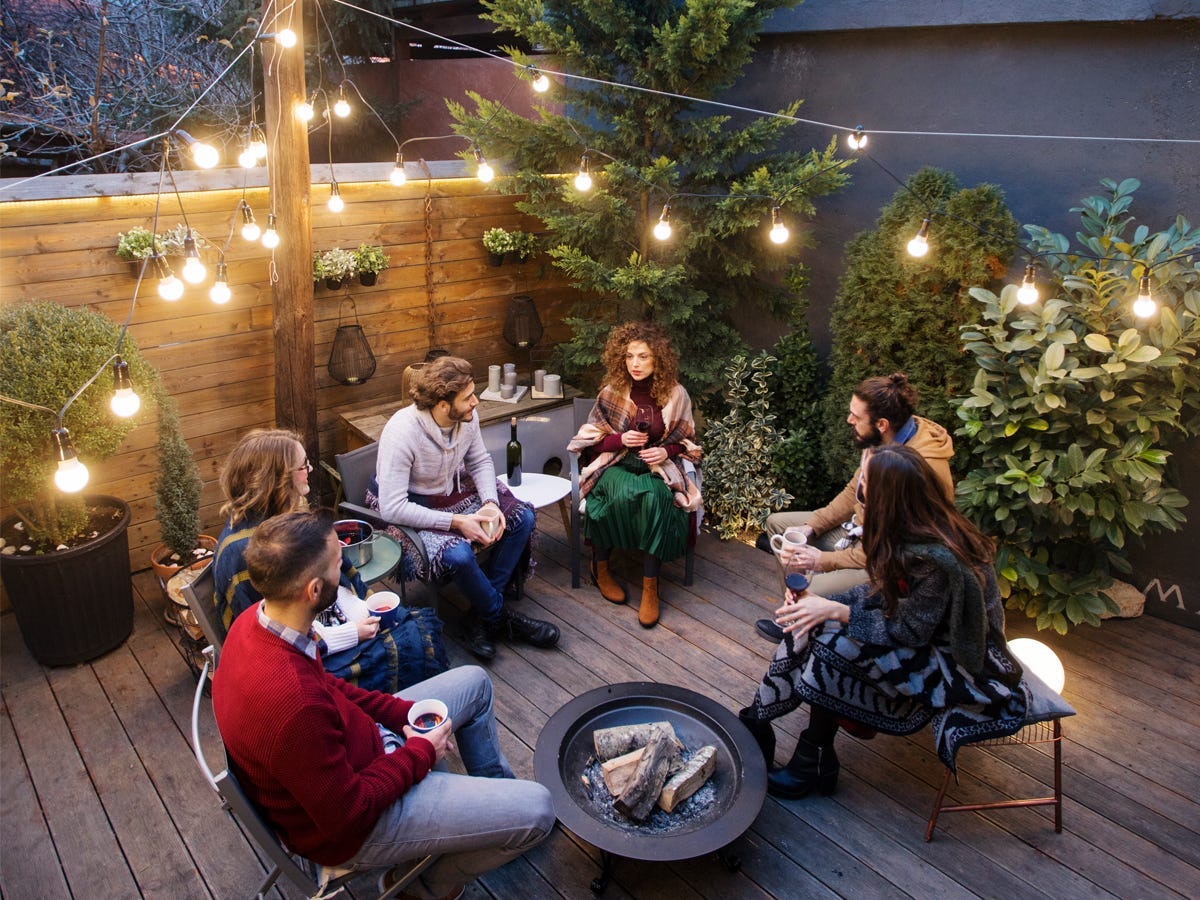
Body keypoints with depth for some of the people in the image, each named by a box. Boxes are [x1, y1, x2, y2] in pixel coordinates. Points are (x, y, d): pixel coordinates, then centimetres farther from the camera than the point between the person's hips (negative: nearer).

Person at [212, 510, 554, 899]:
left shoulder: (256, 619, -12)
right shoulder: (292, 703, -41)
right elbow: (347, 815, -28)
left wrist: (404, 713, -2)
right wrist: (420, 753, -14)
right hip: (351, 822, -9)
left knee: (473, 681, 18)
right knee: (536, 811, -10)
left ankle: (497, 788, 40)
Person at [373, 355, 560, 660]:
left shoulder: (467, 417, -12)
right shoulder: (402, 433, -30)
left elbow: (480, 462, 6)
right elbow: (392, 508, -31)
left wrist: (491, 504, -13)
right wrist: (456, 522, -31)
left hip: (456, 492, 7)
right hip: (412, 509, -7)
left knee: (522, 517, -8)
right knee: (457, 554, -32)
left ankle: (481, 617, -4)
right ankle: (501, 617, -1)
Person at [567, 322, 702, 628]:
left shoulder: (675, 394, 0)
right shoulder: (611, 392, -1)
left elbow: (687, 440, 11)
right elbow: (591, 439, 4)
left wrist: (667, 450, -10)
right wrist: (620, 439, -14)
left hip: (658, 466, 1)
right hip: (615, 464, 0)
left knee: (654, 497, -35)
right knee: (624, 494, -36)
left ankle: (650, 587, -25)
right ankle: (600, 567, -12)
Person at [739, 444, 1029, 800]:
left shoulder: (935, 558, -31)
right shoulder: (913, 532, -5)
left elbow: (910, 631, -24)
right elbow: (881, 592, 3)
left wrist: (835, 611, -25)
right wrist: (821, 604, -11)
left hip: (964, 668, -8)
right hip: (928, 634, 8)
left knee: (834, 644, -23)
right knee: (809, 625, -8)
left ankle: (814, 764, -2)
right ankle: (756, 724, 2)